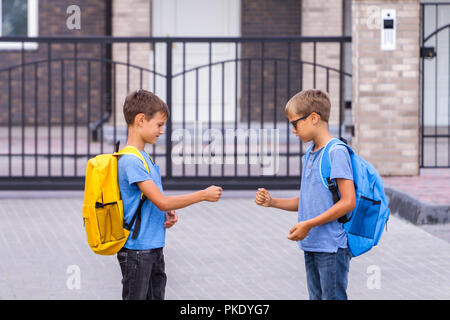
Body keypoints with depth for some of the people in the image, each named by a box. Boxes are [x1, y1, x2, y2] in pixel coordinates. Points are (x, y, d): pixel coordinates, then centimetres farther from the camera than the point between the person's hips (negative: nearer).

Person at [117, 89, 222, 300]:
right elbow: (162, 201, -22)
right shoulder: (131, 160, -19)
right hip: (137, 249, -10)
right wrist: (204, 195, -15)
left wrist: (167, 213, 3)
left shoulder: (143, 157, 13)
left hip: (153, 248, 10)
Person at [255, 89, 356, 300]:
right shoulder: (309, 156, 13)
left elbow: (348, 202, -19)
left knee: (333, 297, -5)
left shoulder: (336, 152, -14)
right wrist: (271, 202, 6)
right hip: (311, 246, 9)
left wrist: (308, 225, -18)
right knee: (316, 297, 15)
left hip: (332, 246, -9)